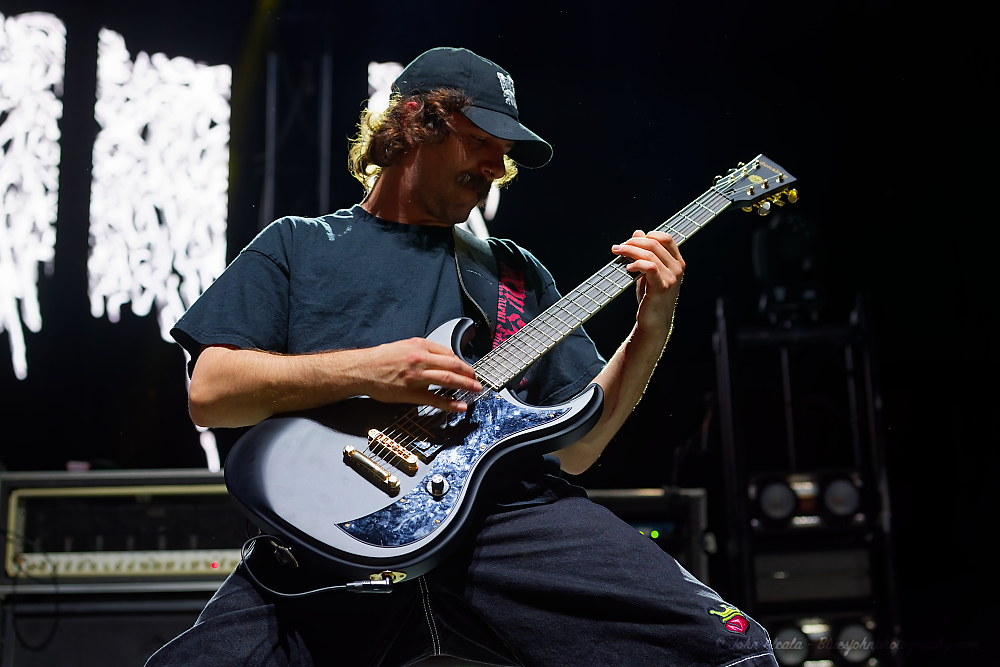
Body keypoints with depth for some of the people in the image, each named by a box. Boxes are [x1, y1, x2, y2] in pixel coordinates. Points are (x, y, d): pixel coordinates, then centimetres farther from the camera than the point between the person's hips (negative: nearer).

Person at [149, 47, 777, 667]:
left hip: (509, 515, 1)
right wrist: (364, 370, -9)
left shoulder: (519, 272, 23)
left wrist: (653, 327, 6)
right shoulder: (297, 245, 17)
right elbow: (208, 393, 4)